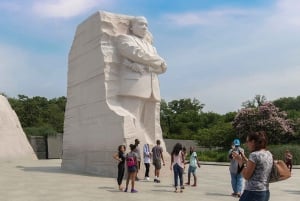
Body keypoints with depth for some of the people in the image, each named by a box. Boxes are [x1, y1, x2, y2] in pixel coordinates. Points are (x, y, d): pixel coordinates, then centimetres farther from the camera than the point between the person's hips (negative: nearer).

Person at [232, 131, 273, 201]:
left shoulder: (254, 155, -17)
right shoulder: (268, 154, 9)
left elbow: (246, 176, -14)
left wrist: (240, 161, -4)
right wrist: (245, 160, 15)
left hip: (253, 193, -9)